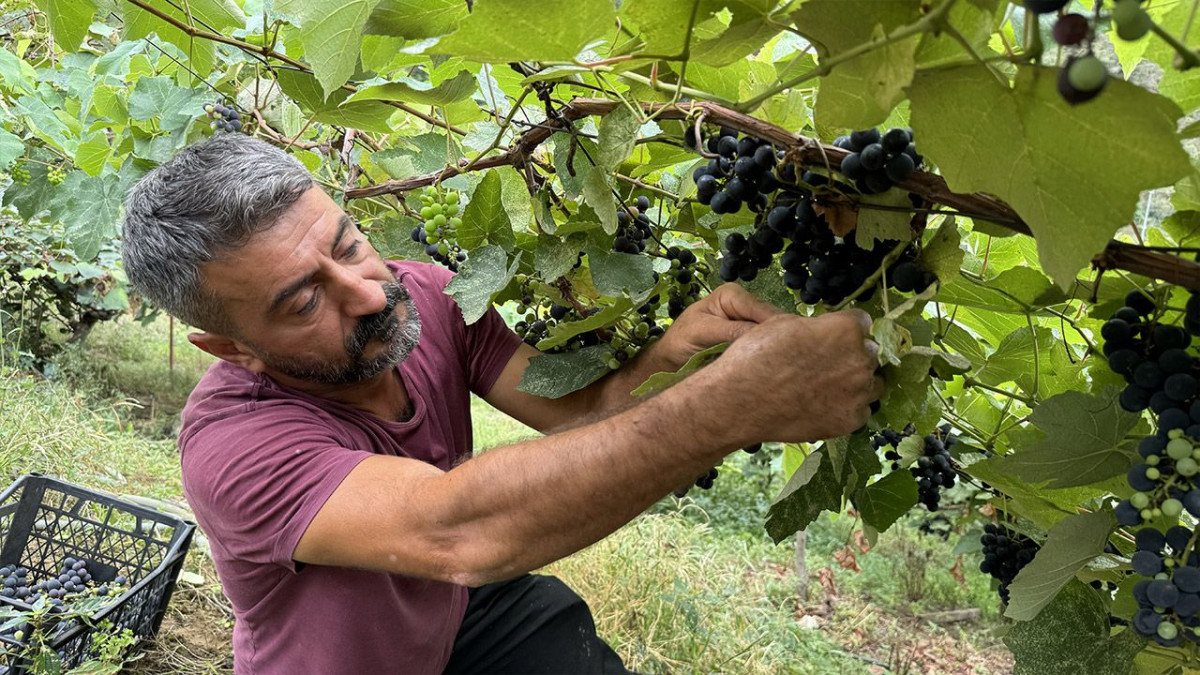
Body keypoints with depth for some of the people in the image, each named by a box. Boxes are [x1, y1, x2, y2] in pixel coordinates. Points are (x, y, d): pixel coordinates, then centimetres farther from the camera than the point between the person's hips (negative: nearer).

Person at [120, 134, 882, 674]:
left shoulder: (424, 293, -17)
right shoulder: (230, 444, -34)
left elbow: (574, 406, -18)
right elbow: (457, 531, -49)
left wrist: (662, 357, -41)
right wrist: (737, 401, -54)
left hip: (465, 605, 4)